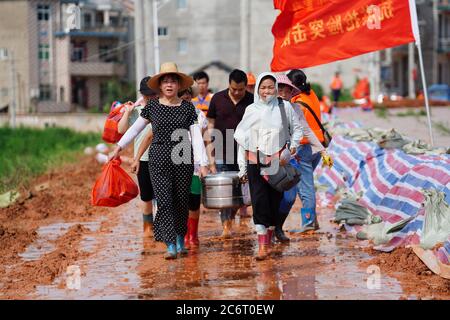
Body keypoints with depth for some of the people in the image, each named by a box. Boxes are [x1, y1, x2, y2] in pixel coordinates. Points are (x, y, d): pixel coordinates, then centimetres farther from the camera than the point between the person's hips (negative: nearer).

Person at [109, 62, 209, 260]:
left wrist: (203, 163, -7)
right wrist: (118, 148, 15)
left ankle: (180, 240, 26)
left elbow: (197, 137, -1)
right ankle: (170, 246, -9)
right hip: (159, 159, 0)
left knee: (182, 201, 6)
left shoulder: (188, 108, 2)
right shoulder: (152, 107, 3)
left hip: (183, 160, 0)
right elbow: (135, 128, 13)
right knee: (164, 201, -9)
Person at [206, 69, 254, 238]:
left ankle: (230, 218, 26)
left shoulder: (252, 101, 0)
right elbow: (211, 127, 6)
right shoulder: (218, 99, 2)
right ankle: (226, 226, -1)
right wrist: (210, 157, 1)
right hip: (222, 155, 0)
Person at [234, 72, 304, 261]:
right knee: (259, 201, -10)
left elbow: (297, 129, 11)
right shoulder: (251, 110, 7)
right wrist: (242, 168, 9)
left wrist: (293, 146, -8)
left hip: (278, 162, 0)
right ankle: (262, 246, -13)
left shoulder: (285, 107, 3)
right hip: (256, 163, 0)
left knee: (274, 201, 4)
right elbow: (242, 139, 11)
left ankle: (268, 241, 20)